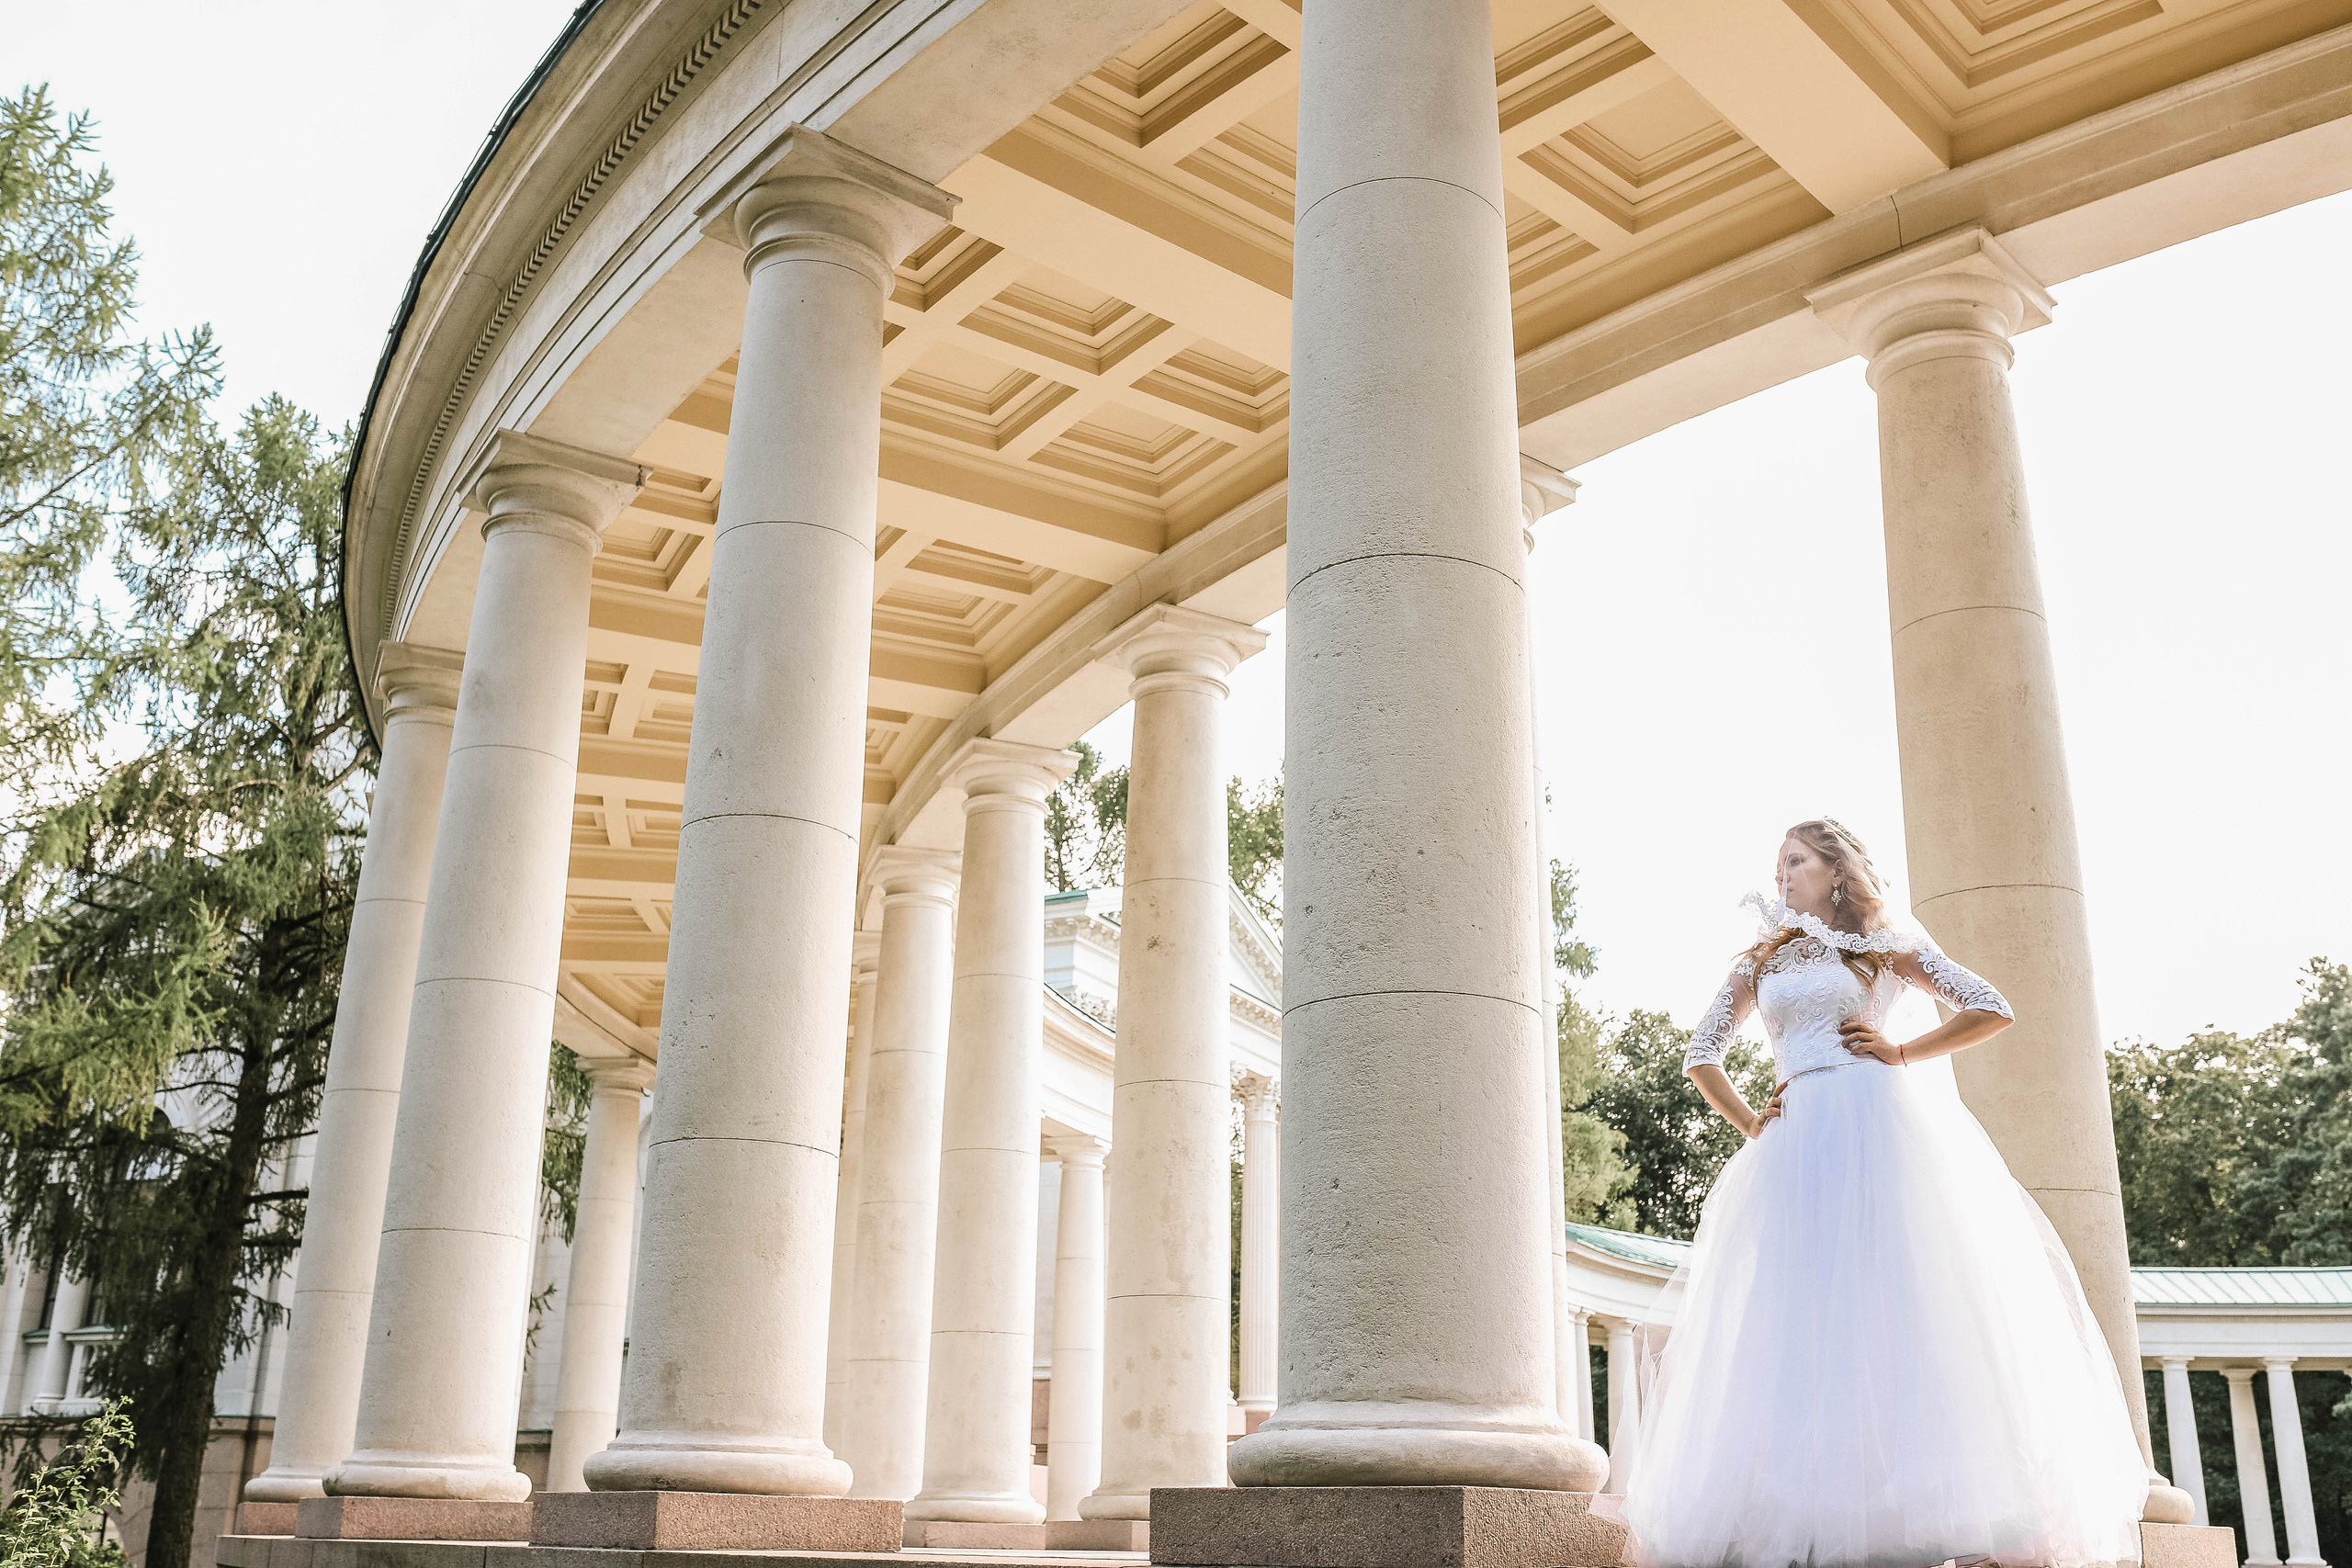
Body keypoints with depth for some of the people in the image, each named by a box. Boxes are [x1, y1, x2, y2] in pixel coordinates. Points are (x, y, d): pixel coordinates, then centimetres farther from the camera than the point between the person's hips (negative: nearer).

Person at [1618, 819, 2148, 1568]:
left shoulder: (1882, 945, 11)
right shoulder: (1761, 963, 21)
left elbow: (1992, 1010, 6)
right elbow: (1700, 1055, 20)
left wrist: (1899, 1052, 0)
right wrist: (1749, 1123, 8)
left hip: (1878, 1131, -3)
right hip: (1797, 1146, 3)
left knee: (1895, 1296, -11)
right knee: (1801, 1310, -6)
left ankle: (1920, 1504, -10)